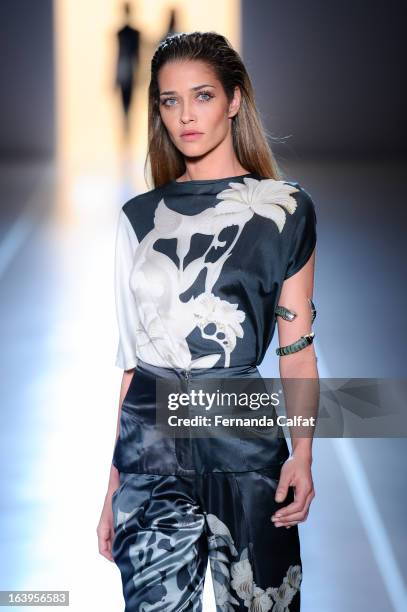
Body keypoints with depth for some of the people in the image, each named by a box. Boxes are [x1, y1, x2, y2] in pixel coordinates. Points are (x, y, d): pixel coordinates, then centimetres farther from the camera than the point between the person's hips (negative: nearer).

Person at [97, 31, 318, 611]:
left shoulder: (284, 207, 4)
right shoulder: (140, 216, 12)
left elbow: (297, 344, 2)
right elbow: (133, 355, 13)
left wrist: (303, 454, -11)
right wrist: (114, 482, 9)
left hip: (243, 435, -2)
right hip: (150, 438, 2)